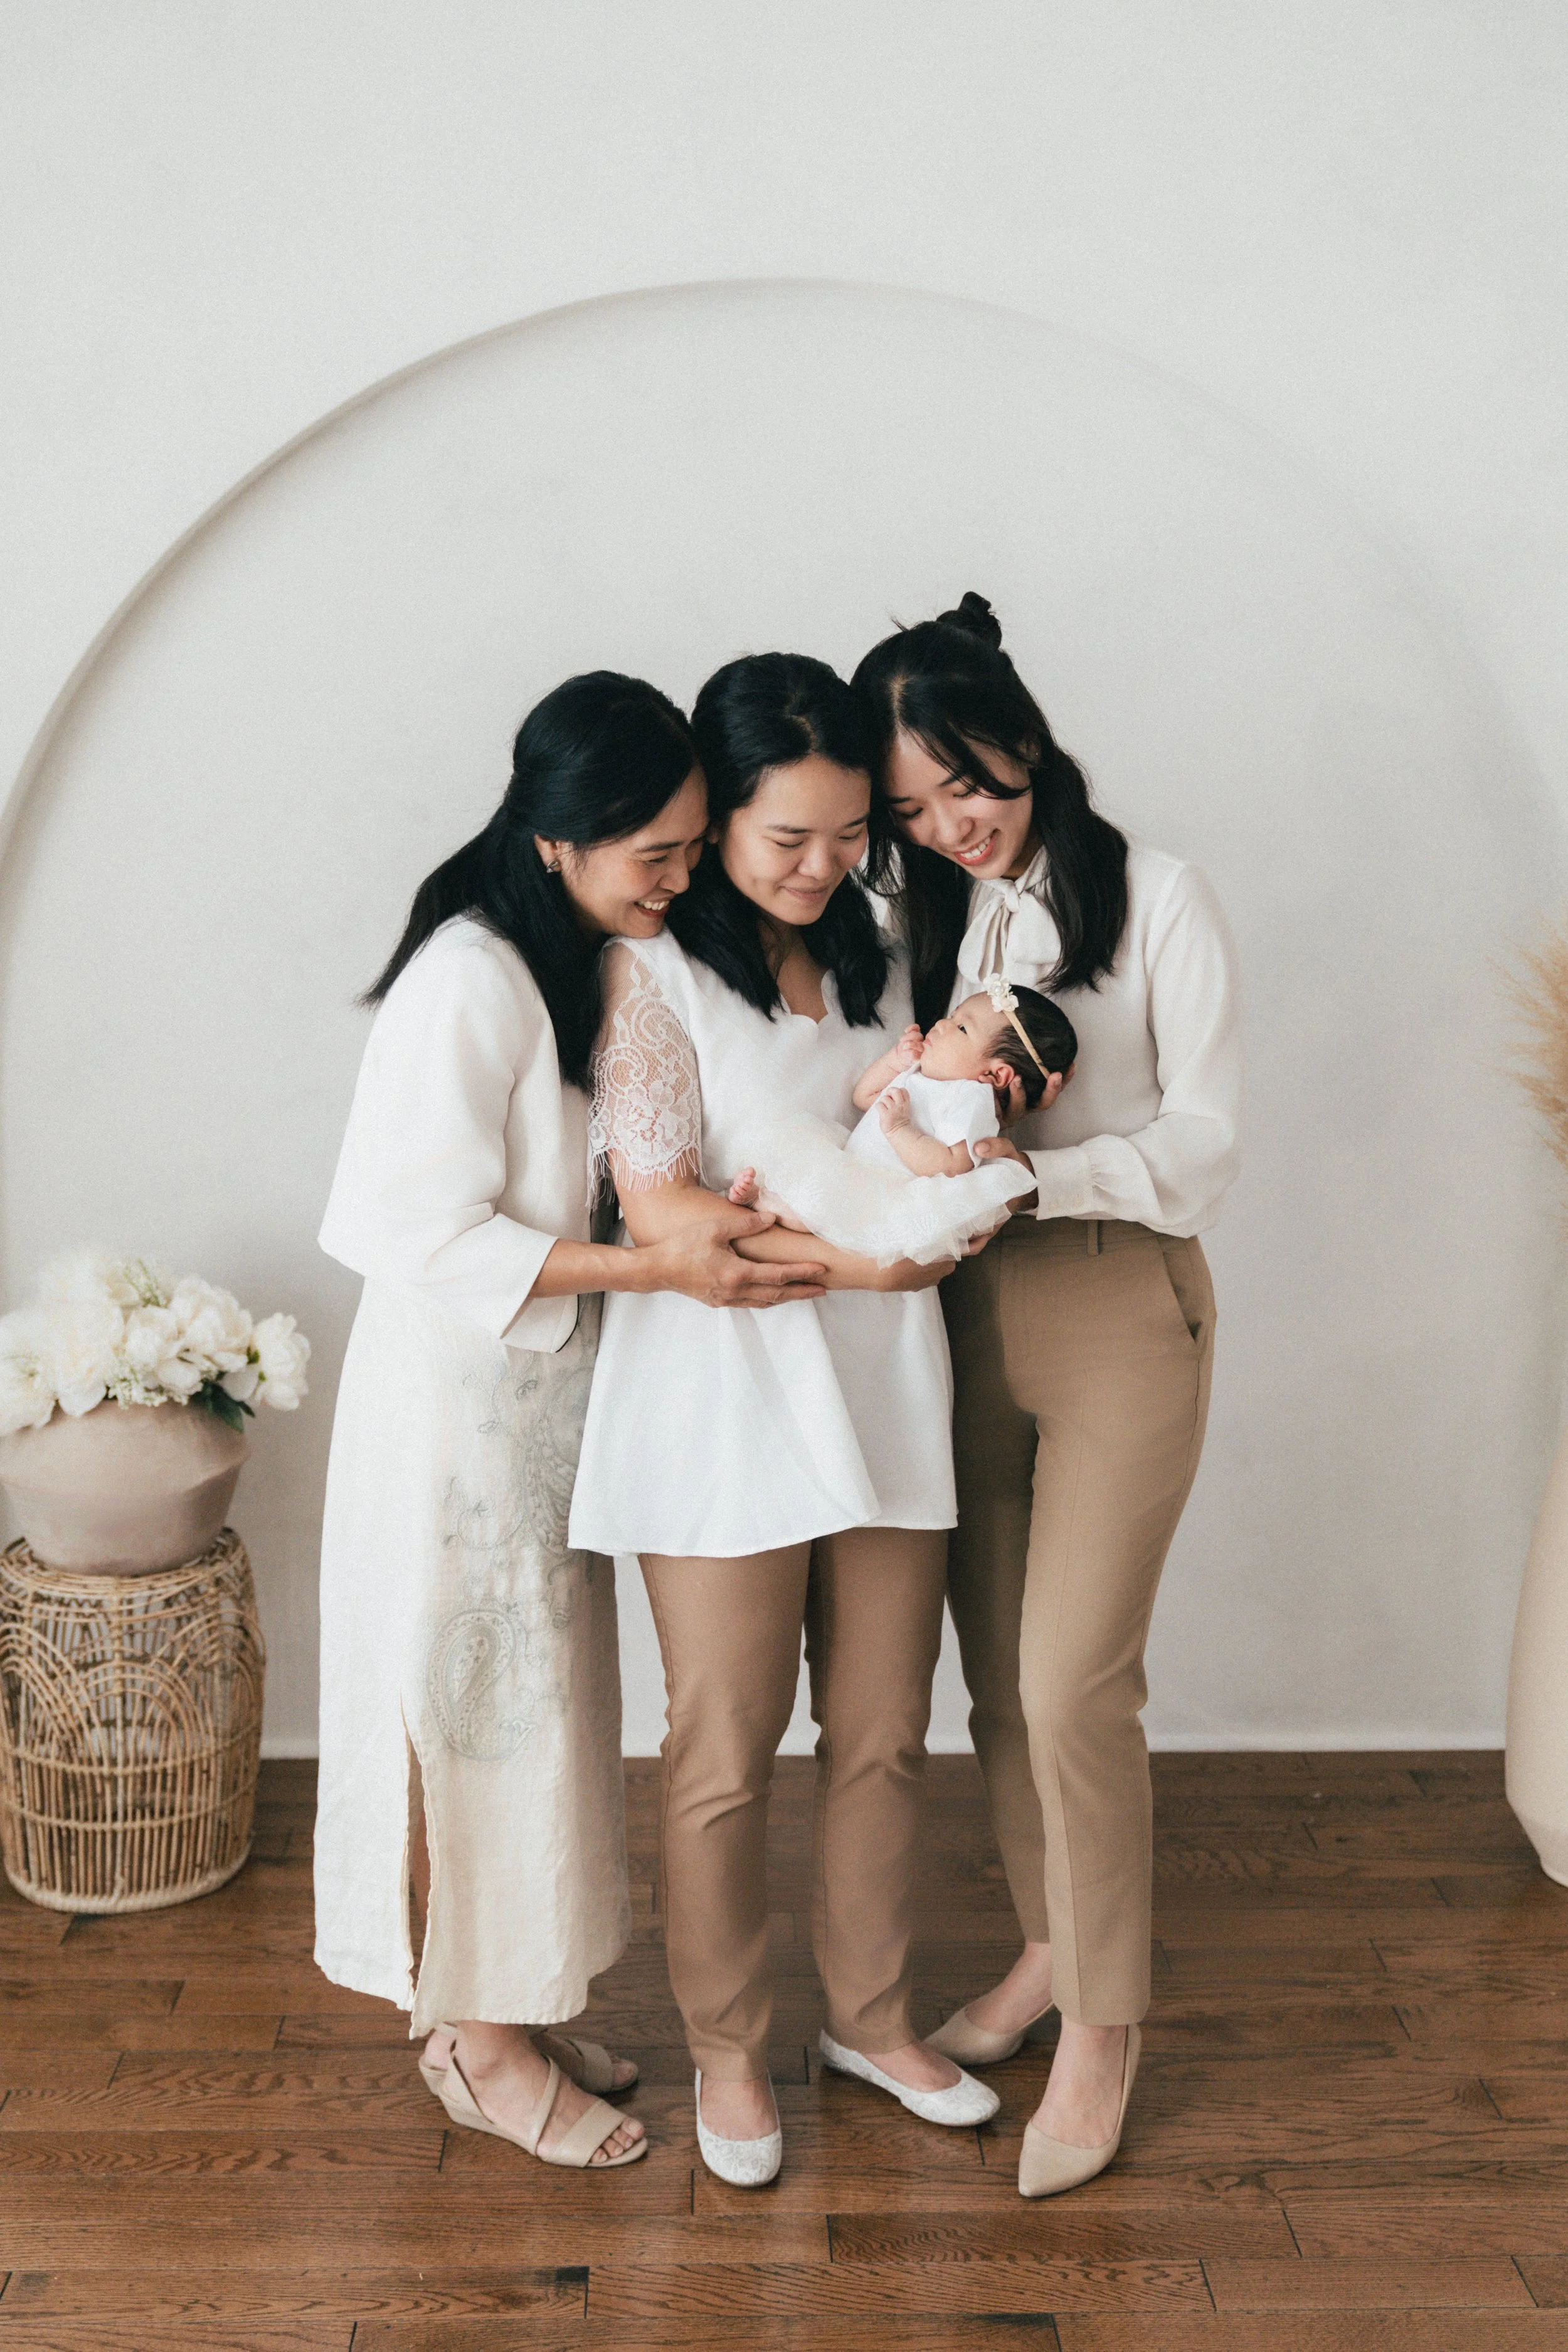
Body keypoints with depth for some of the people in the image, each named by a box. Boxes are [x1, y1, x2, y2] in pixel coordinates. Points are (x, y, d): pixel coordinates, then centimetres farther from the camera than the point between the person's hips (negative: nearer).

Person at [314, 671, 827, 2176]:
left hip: (551, 1395, 9)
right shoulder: (469, 981, -23)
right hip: (458, 1398, -9)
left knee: (542, 1701, 17)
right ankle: (475, 2042, 22)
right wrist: (654, 1266, -26)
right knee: (482, 1706, 4)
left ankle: (503, 1998, 33)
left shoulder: (605, 962, 5)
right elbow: (427, 1233, -24)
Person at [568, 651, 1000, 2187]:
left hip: (880, 1395, 6)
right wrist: (846, 1250, -21)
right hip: (723, 1399, -5)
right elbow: (657, 1209, -14)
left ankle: (871, 2016, 33)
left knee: (882, 1736, 14)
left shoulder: (870, 956, 12)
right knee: (724, 1759, 5)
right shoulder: (655, 968, -7)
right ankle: (727, 2048, 26)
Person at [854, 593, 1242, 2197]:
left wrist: (1029, 1170, -23)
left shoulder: (1157, 902, -7)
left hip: (1119, 1314, -5)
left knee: (1072, 1687, -7)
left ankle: (1104, 2024, 11)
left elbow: (1202, 1147, -10)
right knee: (996, 1677, 12)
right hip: (968, 1314, 5)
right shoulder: (917, 915, 8)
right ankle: (1048, 1950, 32)